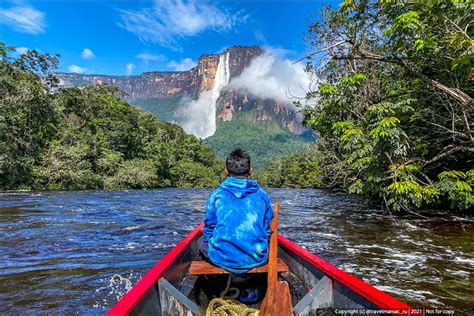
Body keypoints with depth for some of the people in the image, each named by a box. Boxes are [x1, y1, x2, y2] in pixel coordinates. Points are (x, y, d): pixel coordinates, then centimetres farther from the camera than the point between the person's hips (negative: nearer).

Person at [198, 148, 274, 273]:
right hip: (257, 260, 2)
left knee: (202, 241, 28)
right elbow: (267, 230, 7)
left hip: (223, 259, -1)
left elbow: (209, 231, 3)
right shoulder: (262, 194, -1)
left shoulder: (216, 195, -5)